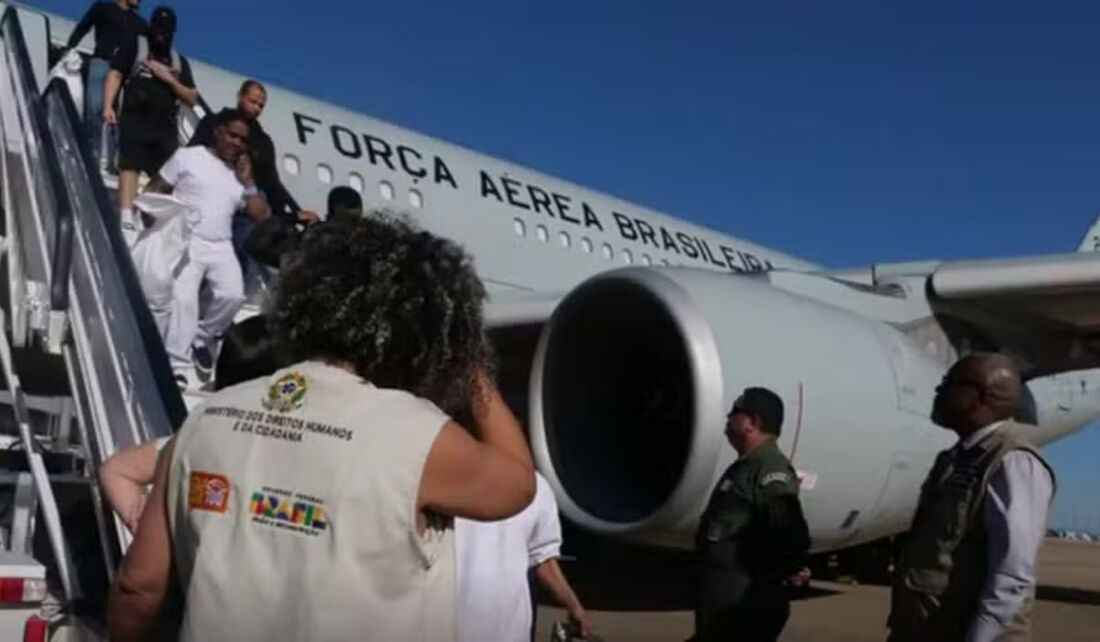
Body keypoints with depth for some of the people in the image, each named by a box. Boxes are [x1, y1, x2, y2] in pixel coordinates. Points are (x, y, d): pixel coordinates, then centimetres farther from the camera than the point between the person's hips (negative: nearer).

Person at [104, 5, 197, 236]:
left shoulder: (180, 61, 23)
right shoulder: (134, 47, 13)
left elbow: (192, 99, 17)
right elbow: (115, 75, 2)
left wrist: (169, 79, 1)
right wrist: (108, 105, -13)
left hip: (166, 126, 4)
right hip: (135, 119, -4)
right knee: (129, 165, -14)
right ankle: (127, 217, -21)